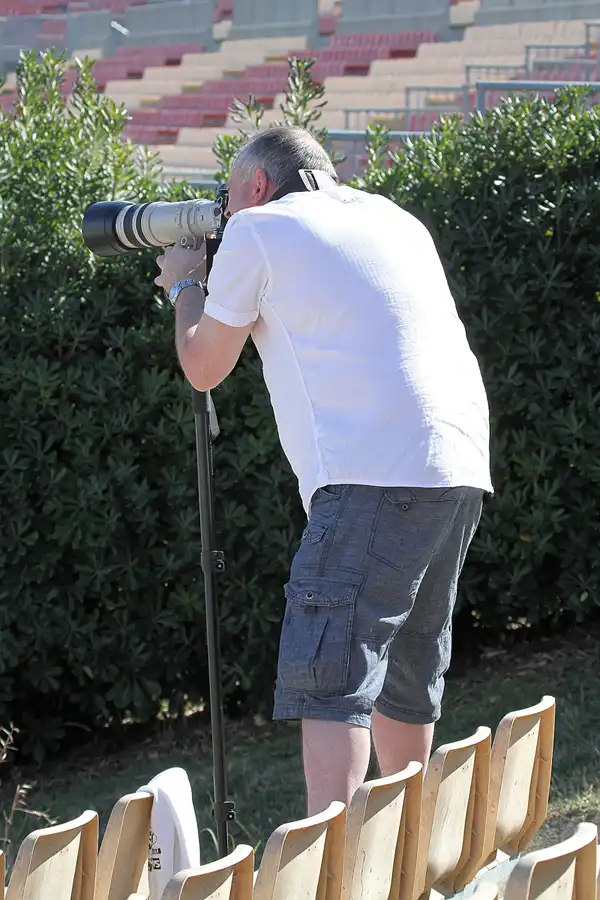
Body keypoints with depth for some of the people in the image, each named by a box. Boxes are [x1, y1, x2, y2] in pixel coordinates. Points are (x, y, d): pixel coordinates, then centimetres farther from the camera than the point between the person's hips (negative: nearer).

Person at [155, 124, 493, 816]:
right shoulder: (394, 220, 25)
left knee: (330, 679, -12)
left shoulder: (258, 230, 4)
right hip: (461, 469, 8)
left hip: (376, 473, -8)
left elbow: (204, 369, 12)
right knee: (404, 675, 17)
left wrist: (184, 286, 30)